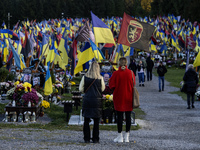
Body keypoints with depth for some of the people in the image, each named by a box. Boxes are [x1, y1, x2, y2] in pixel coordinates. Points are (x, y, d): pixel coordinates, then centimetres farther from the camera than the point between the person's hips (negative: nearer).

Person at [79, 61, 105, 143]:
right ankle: (95, 139, 7)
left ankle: (86, 138, 7)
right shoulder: (100, 78, -5)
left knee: (86, 120, 8)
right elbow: (103, 89, 7)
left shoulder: (85, 77, -4)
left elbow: (81, 89, 1)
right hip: (97, 100, -1)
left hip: (87, 100, 1)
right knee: (96, 121, 7)